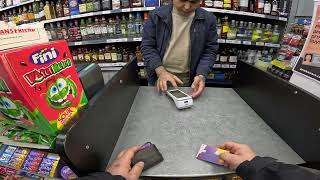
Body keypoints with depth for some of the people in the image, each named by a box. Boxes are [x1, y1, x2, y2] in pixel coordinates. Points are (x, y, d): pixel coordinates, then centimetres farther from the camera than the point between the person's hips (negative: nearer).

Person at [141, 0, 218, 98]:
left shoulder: (208, 19, -4)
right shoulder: (156, 16, -6)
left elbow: (210, 51, -1)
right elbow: (147, 45, -6)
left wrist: (201, 75, -18)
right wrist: (161, 71, -19)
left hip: (188, 78, 0)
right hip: (158, 75, 1)